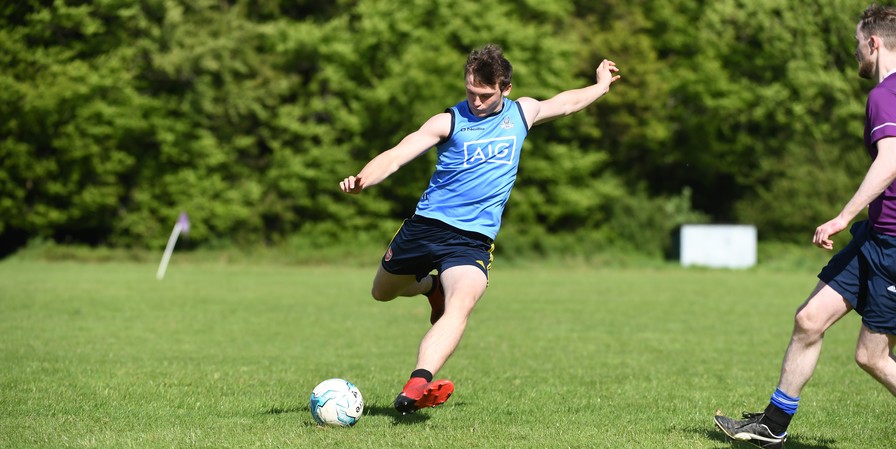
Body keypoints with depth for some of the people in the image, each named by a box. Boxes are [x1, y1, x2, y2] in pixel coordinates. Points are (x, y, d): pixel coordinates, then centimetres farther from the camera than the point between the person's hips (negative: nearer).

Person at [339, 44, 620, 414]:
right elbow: (396, 156, -14)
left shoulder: (522, 113, 10)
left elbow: (565, 103, 33)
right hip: (426, 226, 0)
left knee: (459, 308, -28)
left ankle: (417, 386, -44)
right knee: (382, 293, 19)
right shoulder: (450, 122, -3)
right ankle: (430, 286, 49)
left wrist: (602, 84, 44)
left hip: (474, 238, 0)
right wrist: (362, 180, -32)